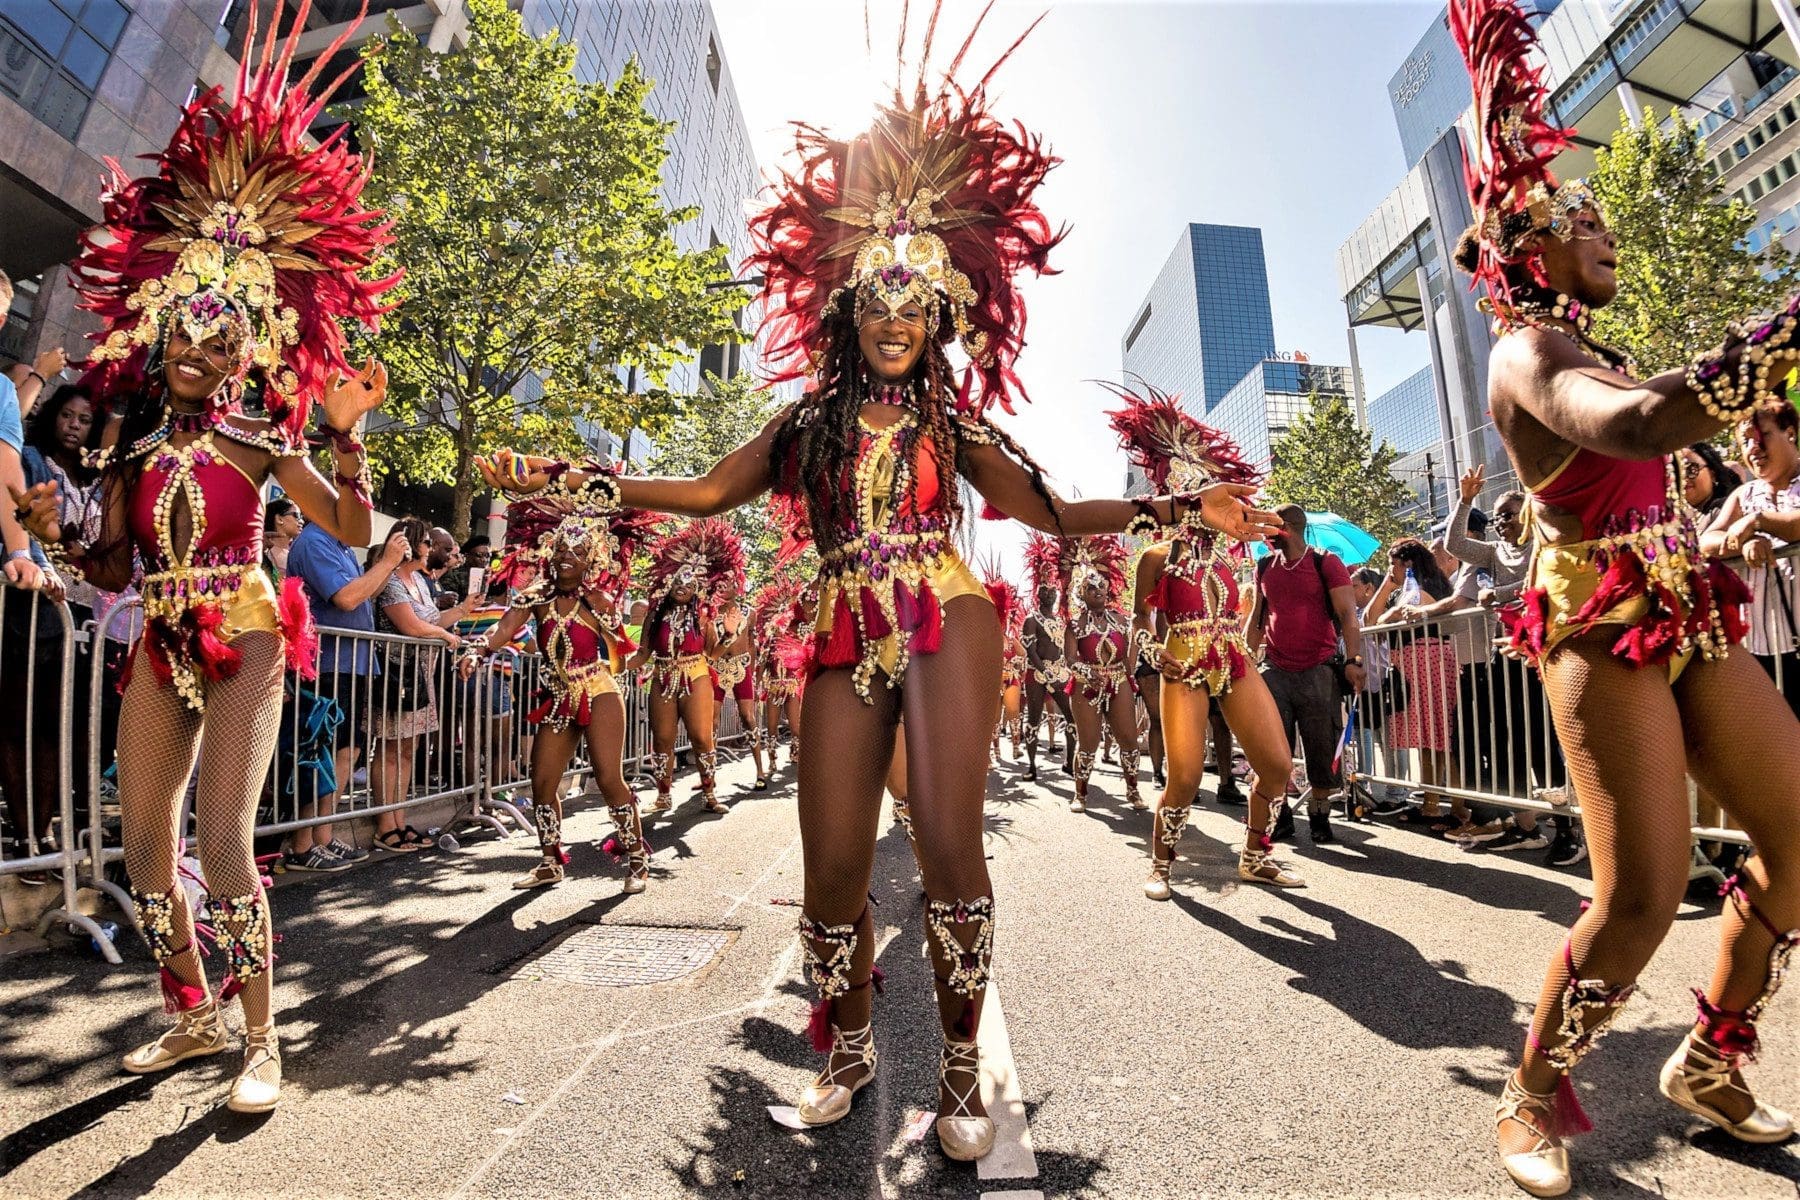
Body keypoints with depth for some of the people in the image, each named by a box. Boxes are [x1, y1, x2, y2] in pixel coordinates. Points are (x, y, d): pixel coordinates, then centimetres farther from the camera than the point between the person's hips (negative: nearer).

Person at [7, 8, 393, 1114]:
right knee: (145, 844, 11)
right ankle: (195, 1015, 31)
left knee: (222, 840, -12)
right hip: (160, 648, 6)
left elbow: (355, 530, -8)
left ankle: (260, 1038, 3)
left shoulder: (259, 440, -2)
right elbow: (115, 570, 14)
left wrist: (347, 440, -19)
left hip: (243, 642, -6)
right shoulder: (132, 443, 11)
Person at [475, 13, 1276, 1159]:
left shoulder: (954, 423, 13)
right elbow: (705, 491, 12)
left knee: (950, 845, -13)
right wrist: (569, 477, 6)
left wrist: (1176, 508, 1)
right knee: (833, 870, 1)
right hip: (846, 642, 2)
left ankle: (961, 1067, 11)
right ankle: (849, 1051, 28)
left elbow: (1055, 512, 10)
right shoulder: (811, 420, 16)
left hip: (947, 625, -1)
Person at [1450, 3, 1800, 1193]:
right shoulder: (1526, 353, -8)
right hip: (1605, 630, -9)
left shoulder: (1593, 353, 20)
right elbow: (1643, 423, -28)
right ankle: (1535, 1100, 9)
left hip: (1689, 621, 9)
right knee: (1647, 892, -13)